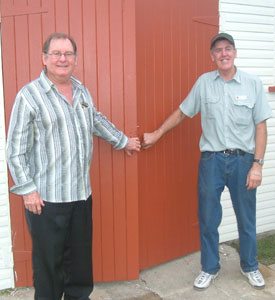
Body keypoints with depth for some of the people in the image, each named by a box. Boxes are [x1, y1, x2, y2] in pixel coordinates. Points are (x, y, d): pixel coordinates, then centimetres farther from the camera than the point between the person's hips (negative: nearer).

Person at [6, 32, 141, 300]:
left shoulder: (82, 91, 10)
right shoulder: (29, 95, -9)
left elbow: (97, 121, 28)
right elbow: (15, 150, -9)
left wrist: (123, 141, 37)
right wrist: (27, 189, -13)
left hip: (81, 193, 6)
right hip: (46, 198, -6)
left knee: (80, 256, 17)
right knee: (49, 260, 7)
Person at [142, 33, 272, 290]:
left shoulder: (252, 83, -1)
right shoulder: (204, 82, 3)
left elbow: (260, 126, -1)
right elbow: (181, 112, 12)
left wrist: (257, 164, -7)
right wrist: (157, 134, 10)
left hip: (242, 159, 0)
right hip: (211, 160, 1)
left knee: (246, 219, 12)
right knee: (208, 218, 8)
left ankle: (249, 266, 35)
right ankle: (209, 268, 28)